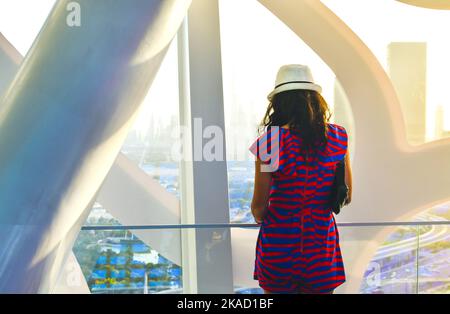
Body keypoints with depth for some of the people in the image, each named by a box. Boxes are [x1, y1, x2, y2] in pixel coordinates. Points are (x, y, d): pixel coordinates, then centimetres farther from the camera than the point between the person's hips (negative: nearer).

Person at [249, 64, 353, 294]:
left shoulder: (270, 140, -15)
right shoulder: (337, 137, -5)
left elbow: (258, 206, -10)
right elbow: (346, 197, 3)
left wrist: (260, 218, 13)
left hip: (279, 242, -2)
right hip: (322, 241, 2)